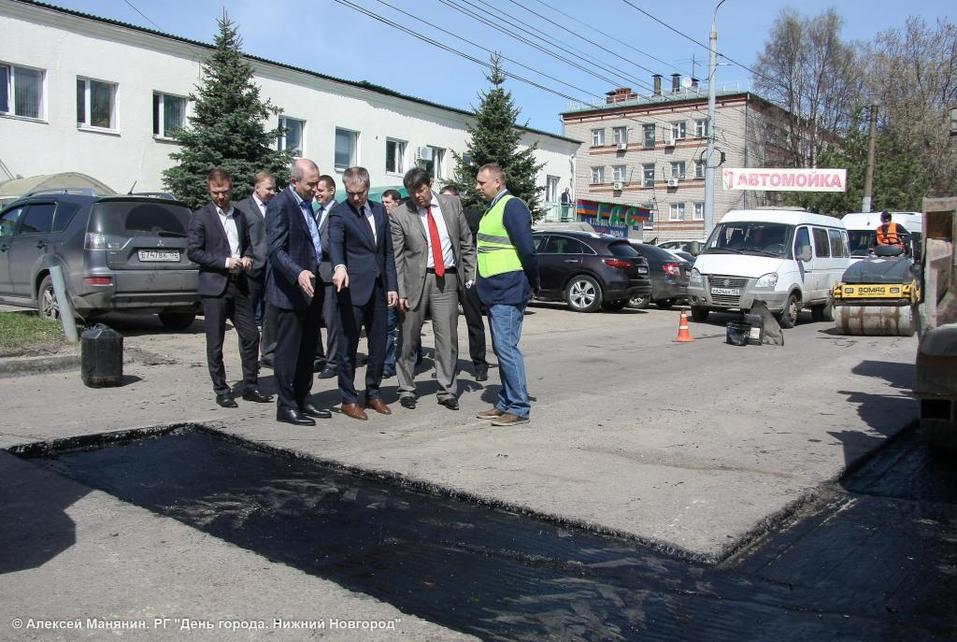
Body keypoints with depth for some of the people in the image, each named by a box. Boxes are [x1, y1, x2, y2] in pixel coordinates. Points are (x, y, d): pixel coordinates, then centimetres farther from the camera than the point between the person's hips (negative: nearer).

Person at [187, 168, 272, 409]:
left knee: (251, 336, 6)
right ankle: (221, 391, 13)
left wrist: (247, 258, 2)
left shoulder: (239, 215, 14)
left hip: (239, 285, 5)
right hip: (214, 286, -5)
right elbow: (193, 251, -9)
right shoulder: (201, 217, -3)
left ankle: (250, 387, 17)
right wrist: (225, 262, -15)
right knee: (215, 343, 2)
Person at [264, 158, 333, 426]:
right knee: (288, 351, -1)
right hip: (291, 290, -9)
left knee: (307, 350, 14)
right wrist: (298, 274, -35)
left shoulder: (306, 203, 15)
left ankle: (303, 400, 24)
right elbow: (276, 249, -21)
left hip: (311, 287, 9)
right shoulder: (280, 205, -13)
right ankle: (286, 406, 7)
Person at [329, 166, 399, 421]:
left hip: (379, 288, 6)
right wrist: (339, 266, -45)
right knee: (349, 346, 0)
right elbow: (335, 243, -24)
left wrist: (391, 286, 8)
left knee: (379, 345, 10)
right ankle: (348, 400, 11)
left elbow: (388, 251, 14)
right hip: (353, 288, -5)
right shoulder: (339, 214, -5)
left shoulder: (380, 210, 12)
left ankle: (373, 393, 25)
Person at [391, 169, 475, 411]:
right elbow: (396, 257, -2)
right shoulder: (400, 215, -1)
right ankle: (406, 390, 19)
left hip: (447, 279, 2)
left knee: (448, 338, 1)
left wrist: (471, 275, 4)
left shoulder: (452, 204, 6)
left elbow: (466, 242, 10)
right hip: (416, 279, -1)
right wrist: (400, 291, -8)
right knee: (409, 339, 5)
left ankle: (447, 391, 12)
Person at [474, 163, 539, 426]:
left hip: (508, 292, -10)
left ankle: (519, 408, -2)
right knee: (501, 349, 14)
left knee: (506, 348, -9)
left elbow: (527, 249, -19)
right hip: (495, 292, 10)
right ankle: (505, 404, 22)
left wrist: (532, 284, -9)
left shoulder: (512, 207, -13)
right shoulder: (491, 209, 18)